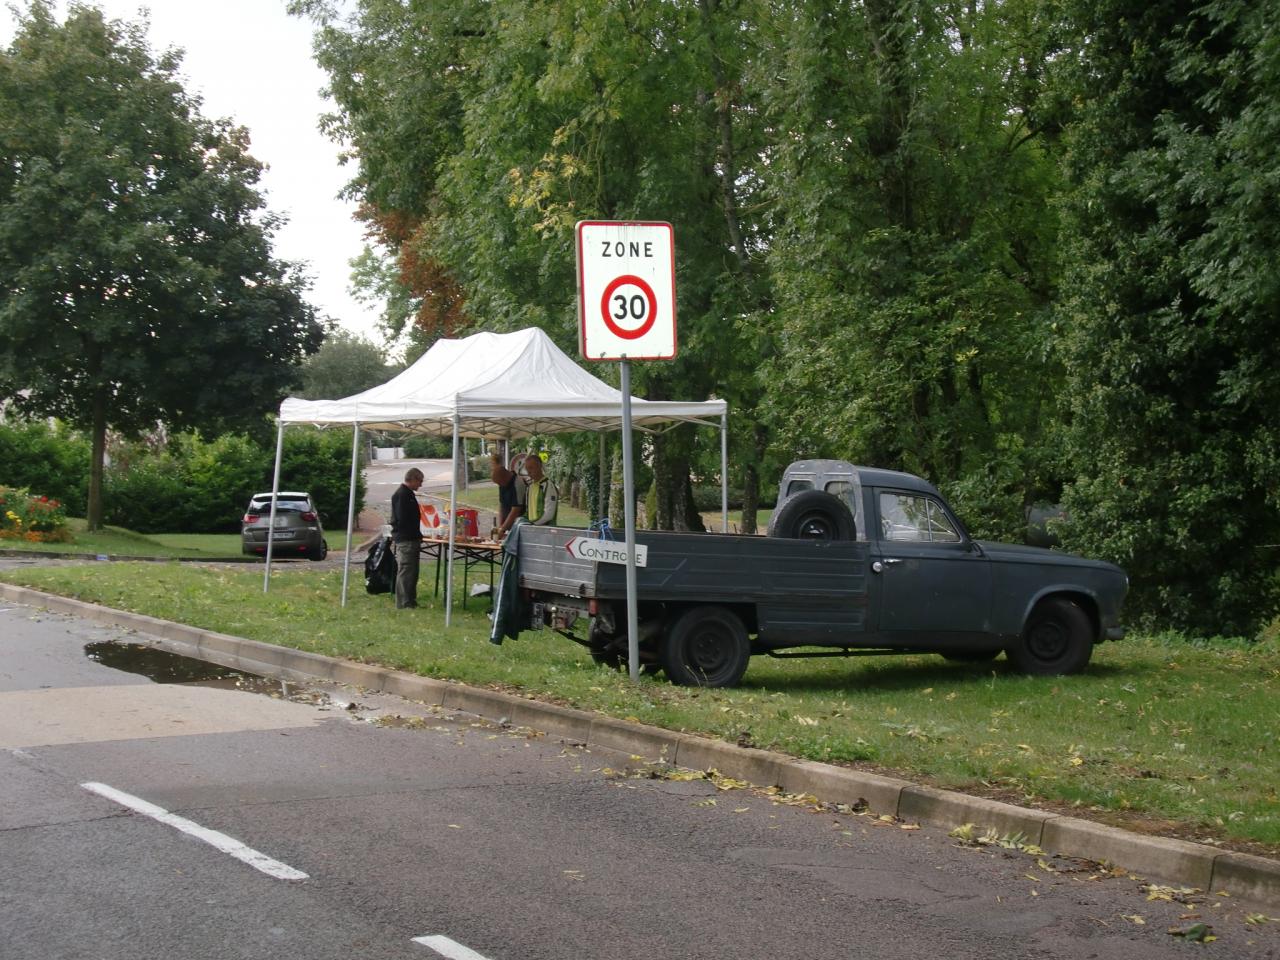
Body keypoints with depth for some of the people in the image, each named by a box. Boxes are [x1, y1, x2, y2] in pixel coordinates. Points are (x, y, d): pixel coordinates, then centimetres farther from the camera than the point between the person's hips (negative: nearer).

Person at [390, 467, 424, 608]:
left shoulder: (408, 494, 17)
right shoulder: (401, 495, -15)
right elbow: (402, 519, -21)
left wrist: (417, 535, 17)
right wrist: (416, 535, -15)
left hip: (411, 539, 10)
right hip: (405, 539, -10)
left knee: (412, 571, 14)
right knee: (405, 571, -8)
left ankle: (410, 601, 21)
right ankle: (404, 603, -6)